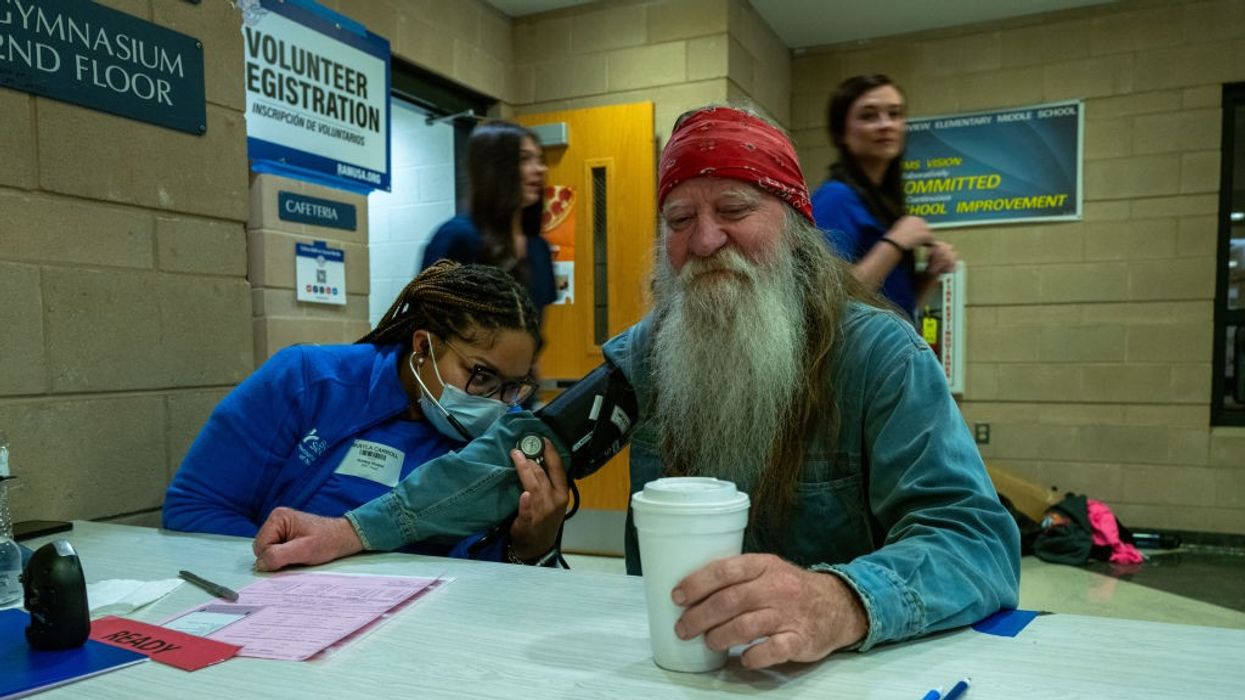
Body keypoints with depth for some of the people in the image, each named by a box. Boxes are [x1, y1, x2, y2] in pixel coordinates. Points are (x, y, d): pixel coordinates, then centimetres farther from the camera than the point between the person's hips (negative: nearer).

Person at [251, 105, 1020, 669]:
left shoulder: (877, 355, -12)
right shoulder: (650, 351, 2)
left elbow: (978, 540, -21)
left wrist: (841, 603, -42)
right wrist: (355, 529, -2)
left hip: (832, 673, -2)